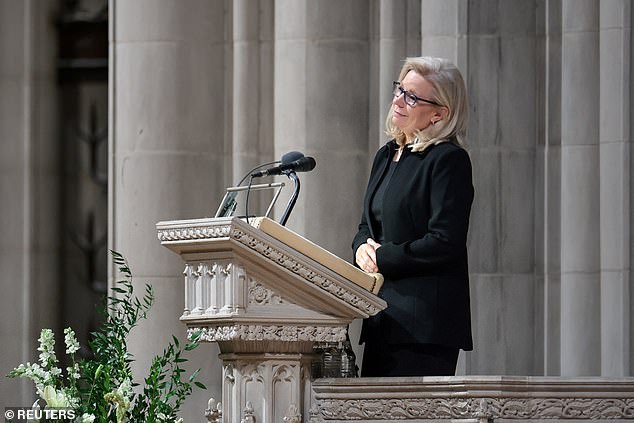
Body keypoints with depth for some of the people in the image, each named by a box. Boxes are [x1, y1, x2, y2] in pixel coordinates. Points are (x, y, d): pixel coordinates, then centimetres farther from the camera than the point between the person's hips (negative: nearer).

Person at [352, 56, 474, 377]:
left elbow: (445, 243, -15)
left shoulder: (449, 160, -8)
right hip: (382, 318, 8)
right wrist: (363, 248, 1)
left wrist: (381, 258, -10)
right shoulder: (387, 156, 18)